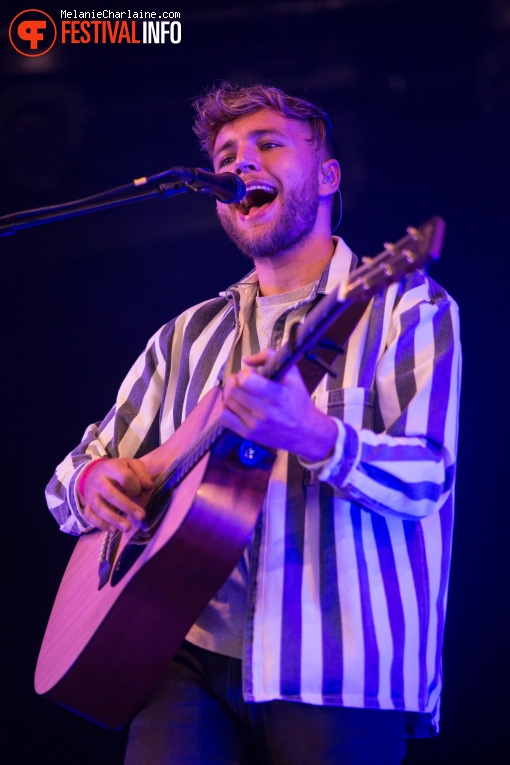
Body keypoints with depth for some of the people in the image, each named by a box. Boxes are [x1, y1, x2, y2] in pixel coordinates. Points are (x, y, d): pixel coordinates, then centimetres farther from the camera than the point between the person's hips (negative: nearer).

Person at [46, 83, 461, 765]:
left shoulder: (407, 307, 2)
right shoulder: (188, 336, 17)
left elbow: (428, 478, -11)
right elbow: (74, 474, 20)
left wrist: (314, 437, -30)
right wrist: (91, 481, -5)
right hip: (193, 656, 3)